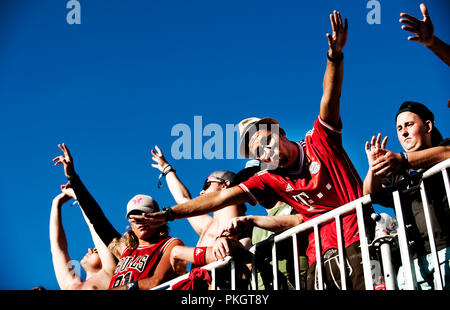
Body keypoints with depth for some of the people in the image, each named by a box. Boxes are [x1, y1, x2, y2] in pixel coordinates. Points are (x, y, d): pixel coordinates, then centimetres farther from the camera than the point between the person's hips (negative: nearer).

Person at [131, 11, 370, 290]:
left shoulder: (320, 141, 3)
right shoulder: (272, 180, 8)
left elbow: (330, 99, -11)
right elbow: (223, 197, 3)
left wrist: (335, 57, -28)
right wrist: (169, 214, -2)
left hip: (357, 236, -3)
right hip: (322, 250, 3)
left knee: (366, 283, -18)